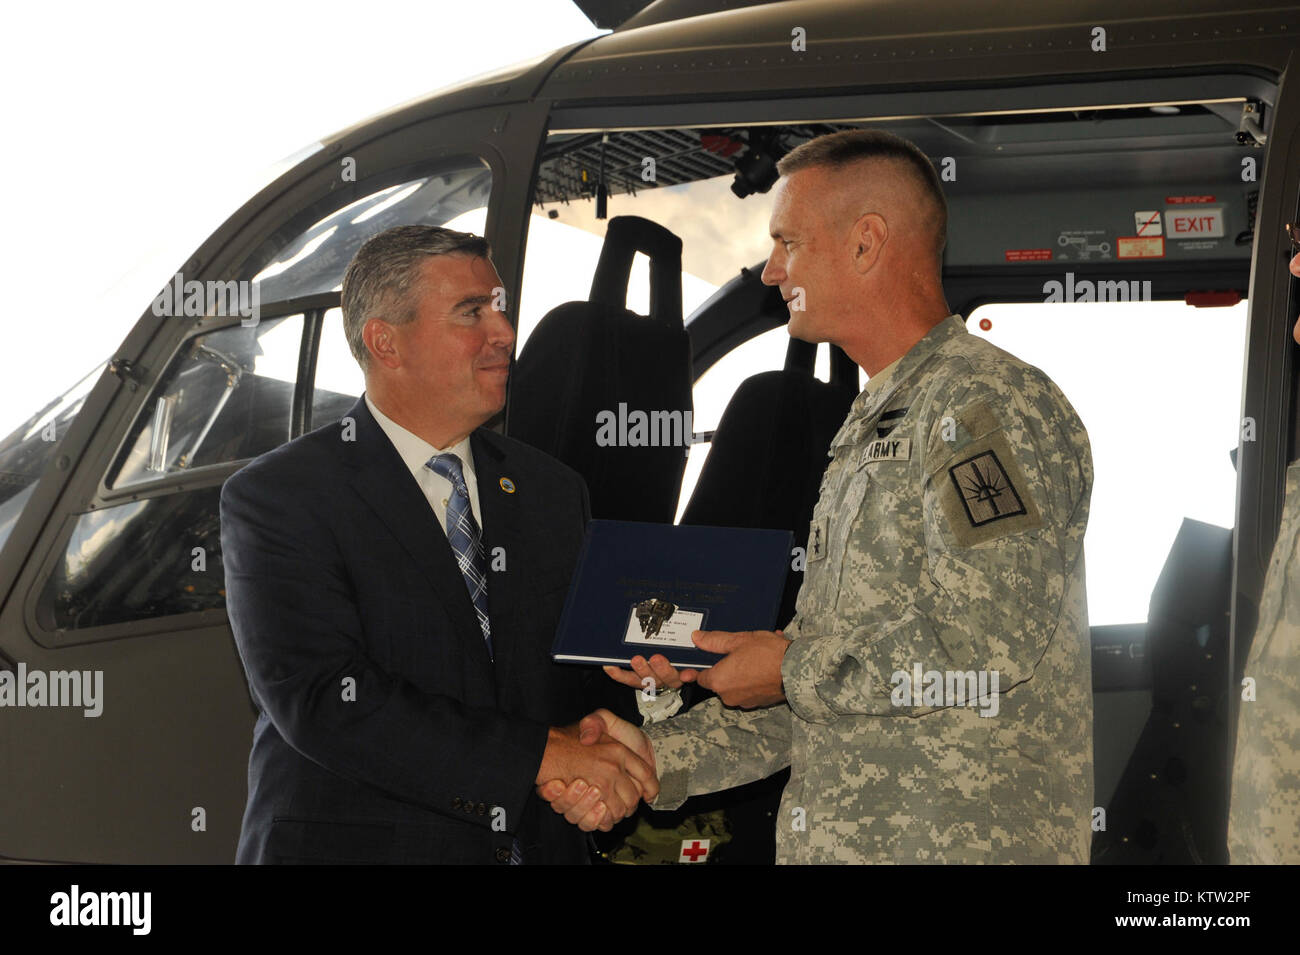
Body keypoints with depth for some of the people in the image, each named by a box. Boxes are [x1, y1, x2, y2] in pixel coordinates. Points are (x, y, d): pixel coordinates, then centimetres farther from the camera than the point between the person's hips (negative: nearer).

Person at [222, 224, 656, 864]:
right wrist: (539, 755, -25)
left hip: (543, 842, 5)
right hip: (356, 844, -5)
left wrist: (590, 731, -16)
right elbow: (321, 701, -21)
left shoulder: (552, 491, 7)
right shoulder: (274, 498, -10)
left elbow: (597, 671, 8)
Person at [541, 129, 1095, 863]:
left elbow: (977, 662, -23)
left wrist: (791, 670, -10)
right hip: (832, 841, 8)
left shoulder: (991, 405, -13)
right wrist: (654, 760, 6)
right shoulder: (870, 431, 17)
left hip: (965, 848, -8)